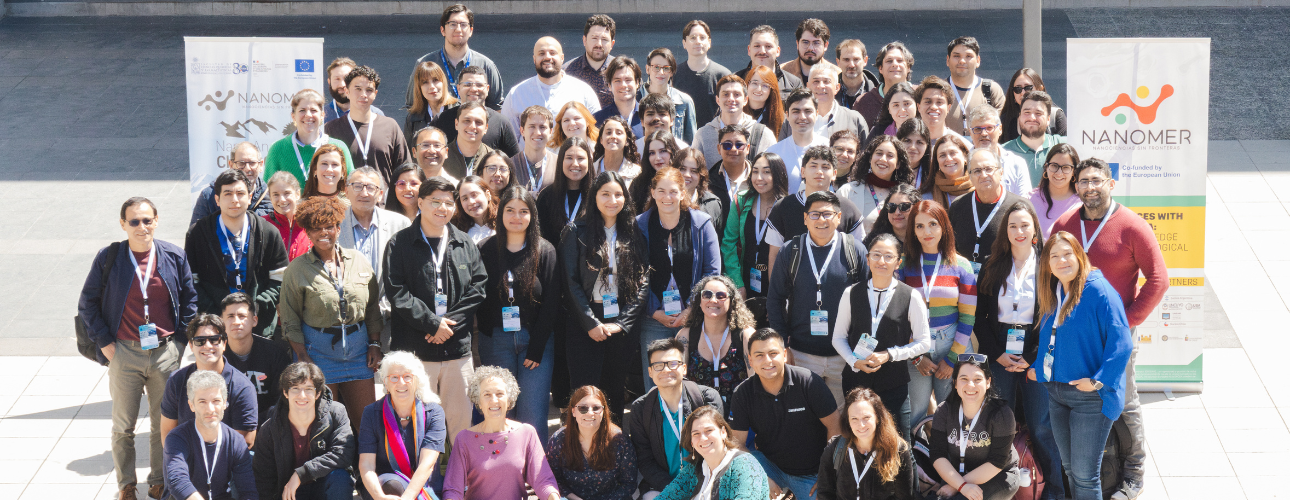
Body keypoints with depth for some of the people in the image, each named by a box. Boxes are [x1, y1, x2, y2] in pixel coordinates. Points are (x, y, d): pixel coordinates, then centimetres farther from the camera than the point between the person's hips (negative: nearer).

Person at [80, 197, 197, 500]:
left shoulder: (175, 256, -1)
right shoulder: (108, 258, -5)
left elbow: (190, 300, 8)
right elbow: (87, 304, 3)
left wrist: (180, 338, 1)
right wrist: (104, 342, -3)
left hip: (166, 352, 1)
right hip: (124, 353, -1)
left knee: (164, 423, 10)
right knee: (123, 427, 7)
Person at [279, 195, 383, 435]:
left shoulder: (359, 260, 6)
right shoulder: (298, 269, -2)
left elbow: (373, 307, 12)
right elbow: (290, 318, 0)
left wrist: (375, 344, 5)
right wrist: (302, 356, -8)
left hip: (358, 347, 2)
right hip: (318, 349, -2)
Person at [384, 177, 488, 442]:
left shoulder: (465, 245, 12)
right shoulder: (400, 244, 1)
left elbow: (478, 288, 7)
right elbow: (396, 292, -6)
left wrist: (450, 323, -6)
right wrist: (432, 323, -12)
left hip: (458, 347, 3)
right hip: (415, 348, -3)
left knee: (462, 417, 5)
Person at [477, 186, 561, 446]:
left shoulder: (545, 251, 1)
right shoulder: (486, 250, 4)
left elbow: (551, 303, 0)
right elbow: (479, 300, 4)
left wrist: (536, 349, -6)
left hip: (536, 339, -1)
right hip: (496, 340, 1)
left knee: (532, 415, -6)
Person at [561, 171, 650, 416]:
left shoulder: (634, 235, 9)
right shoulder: (576, 232, 0)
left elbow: (643, 282, 4)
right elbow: (570, 281, -4)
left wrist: (622, 322, -6)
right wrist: (591, 323, -11)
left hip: (622, 326, 3)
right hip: (584, 327, -3)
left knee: (616, 392, 5)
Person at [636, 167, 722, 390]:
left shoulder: (701, 224, 1)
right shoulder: (641, 226, 3)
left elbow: (713, 272, 0)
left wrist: (692, 310, -8)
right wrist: (655, 312, -6)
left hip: (693, 318, 0)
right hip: (654, 320, 1)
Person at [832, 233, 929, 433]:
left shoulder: (911, 297, -2)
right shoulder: (851, 294, 5)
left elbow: (924, 342, 2)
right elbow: (838, 337, 11)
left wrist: (889, 355, -11)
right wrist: (855, 361, -8)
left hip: (894, 384, -2)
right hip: (856, 382, 2)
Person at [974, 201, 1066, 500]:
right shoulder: (992, 268, 8)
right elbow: (980, 316, 8)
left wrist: (1031, 358, -8)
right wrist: (997, 354, -3)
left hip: (1035, 355, -2)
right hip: (999, 355, 2)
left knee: (1042, 427, -2)